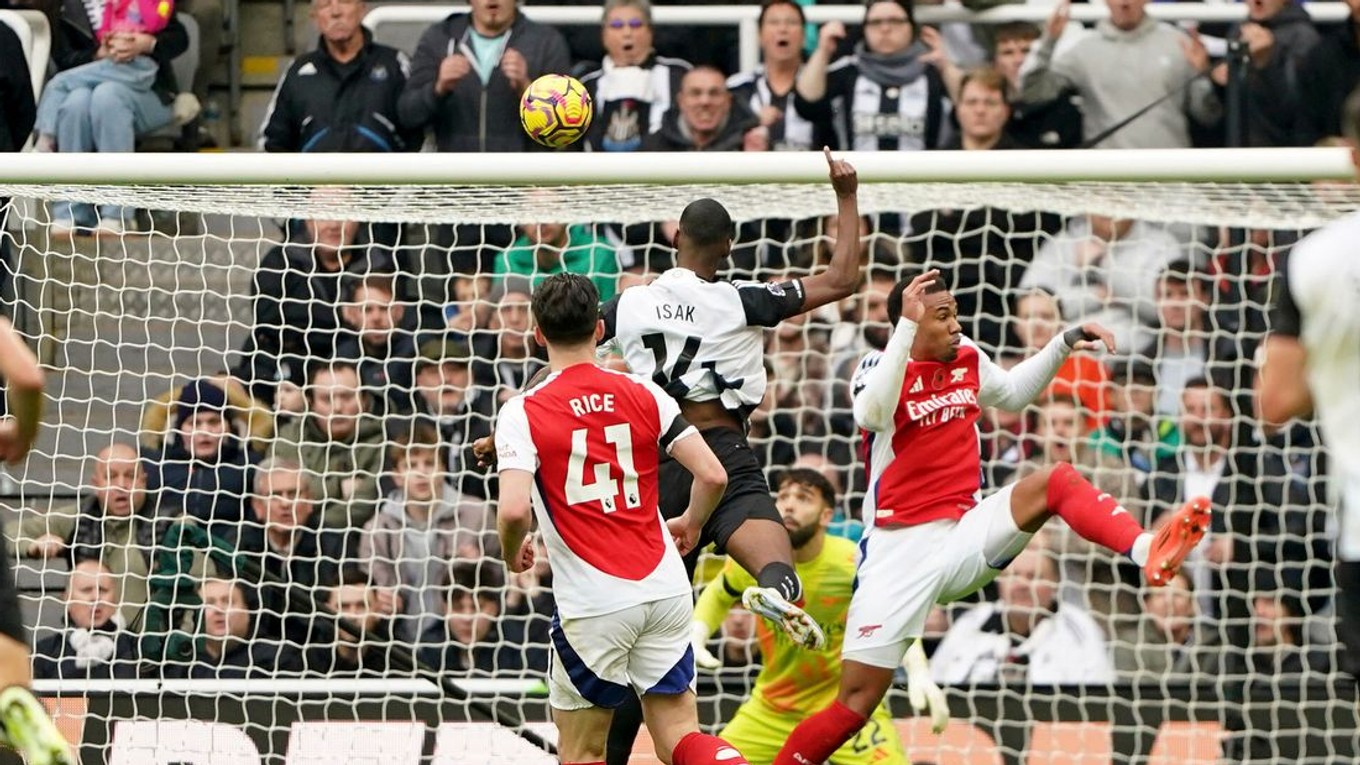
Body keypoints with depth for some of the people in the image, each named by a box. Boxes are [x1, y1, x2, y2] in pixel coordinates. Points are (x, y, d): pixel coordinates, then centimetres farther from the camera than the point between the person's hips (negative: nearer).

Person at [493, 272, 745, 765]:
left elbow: (514, 510, -18)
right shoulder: (643, 395, 4)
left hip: (592, 602, -4)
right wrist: (691, 524, 22)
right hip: (665, 589, 4)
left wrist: (512, 553, 4)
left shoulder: (523, 413, -6)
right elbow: (713, 476, 1)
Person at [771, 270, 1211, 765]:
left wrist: (1064, 344, 18)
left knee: (1056, 481, -17)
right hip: (900, 554, -5)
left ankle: (1148, 552, -38)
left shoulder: (969, 361, 8)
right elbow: (872, 413, -34)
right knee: (855, 705, -8)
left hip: (963, 536, 5)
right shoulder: (879, 368, -9)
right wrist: (905, 326, -39)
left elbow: (1012, 393, 30)